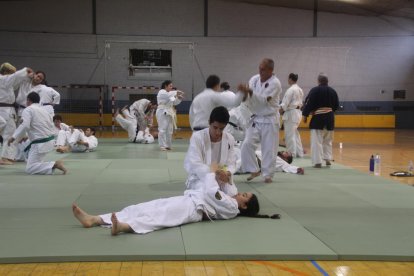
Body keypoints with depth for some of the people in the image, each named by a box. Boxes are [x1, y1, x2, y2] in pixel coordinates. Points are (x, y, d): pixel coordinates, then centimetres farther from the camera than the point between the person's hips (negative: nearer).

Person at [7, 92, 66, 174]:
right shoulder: (44, 110, 16)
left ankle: (54, 165, -23)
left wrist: (14, 137, -18)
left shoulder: (28, 110, -8)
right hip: (50, 141, 9)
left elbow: (25, 126, -23)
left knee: (30, 169, -9)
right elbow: (51, 126, 19)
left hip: (40, 144, -9)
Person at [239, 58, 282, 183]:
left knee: (269, 149, 0)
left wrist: (249, 91, -36)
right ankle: (253, 170, 11)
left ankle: (268, 175, 15)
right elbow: (248, 98, 1)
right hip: (256, 119, 5)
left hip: (270, 120, -4)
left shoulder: (275, 83, -16)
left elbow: (264, 99, -26)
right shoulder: (254, 79, 0)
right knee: (247, 144, -5)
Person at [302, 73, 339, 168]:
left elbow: (308, 104, -12)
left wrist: (305, 115, -4)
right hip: (330, 118, 6)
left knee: (316, 140, -2)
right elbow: (336, 105, 12)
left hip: (318, 118, -5)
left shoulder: (314, 90, -11)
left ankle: (318, 162, -5)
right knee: (328, 140, 20)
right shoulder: (332, 91, 6)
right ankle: (328, 159, 19)